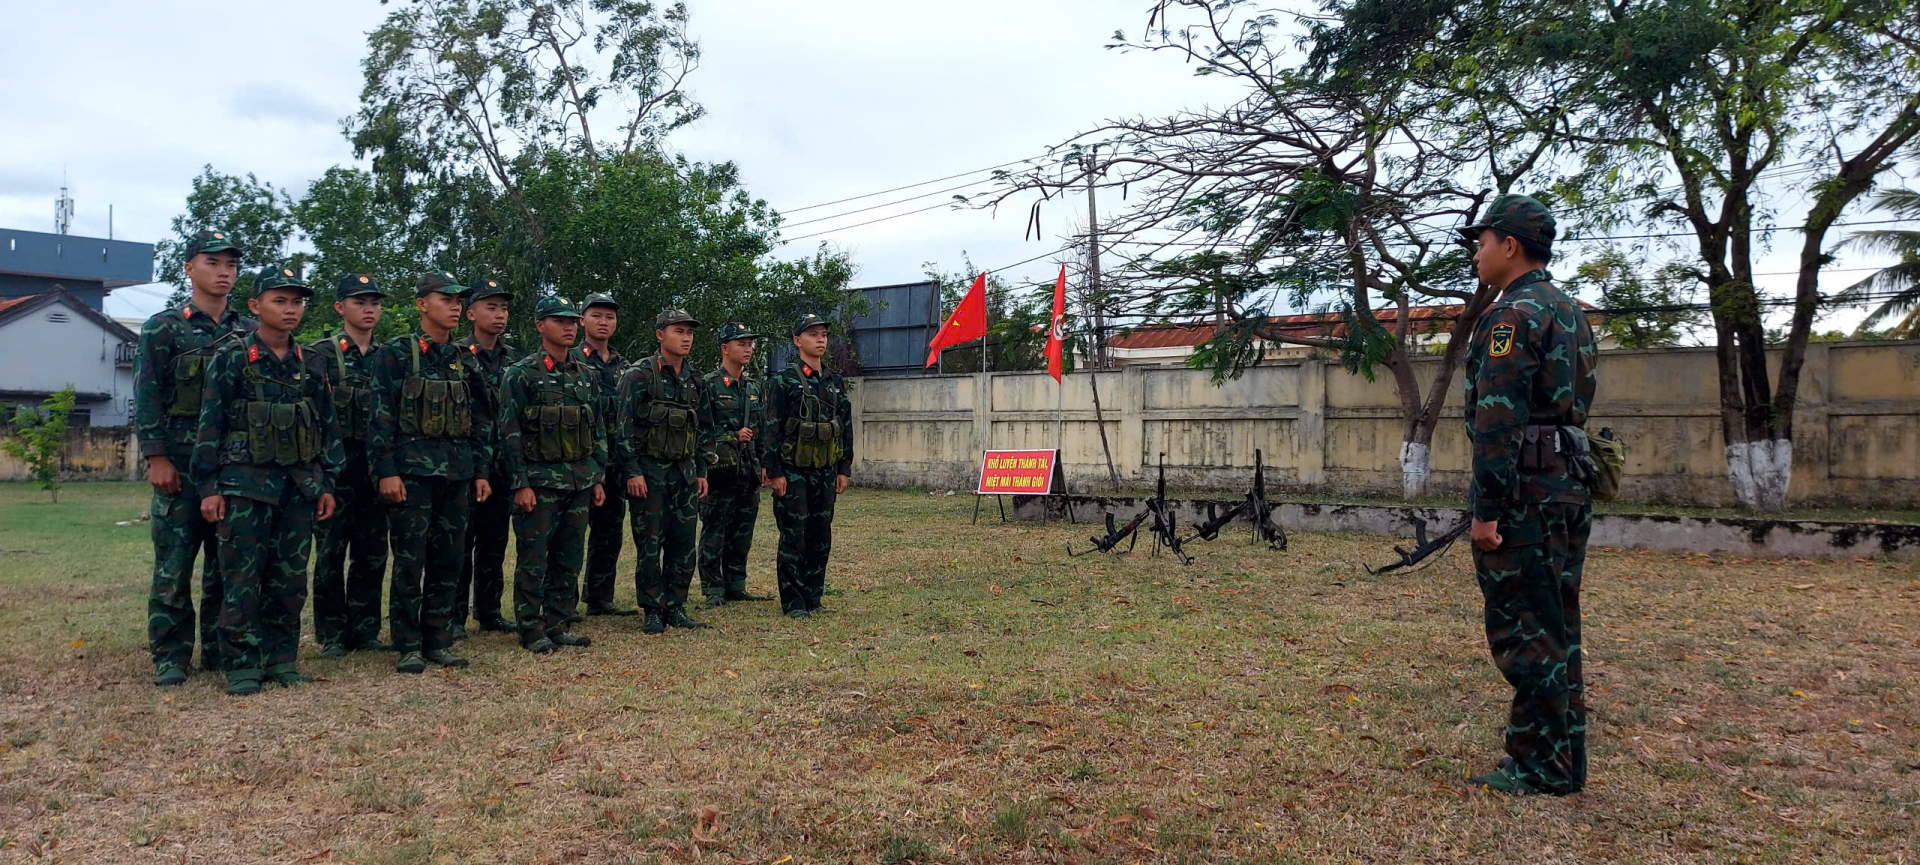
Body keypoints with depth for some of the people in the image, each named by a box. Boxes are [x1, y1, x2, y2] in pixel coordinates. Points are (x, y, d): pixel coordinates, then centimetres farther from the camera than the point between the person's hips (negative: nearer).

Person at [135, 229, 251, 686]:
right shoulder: (163, 328, 0)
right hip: (181, 465, -3)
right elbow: (147, 396, -4)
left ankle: (221, 648, 17)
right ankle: (170, 656, 8)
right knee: (174, 564, -1)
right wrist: (156, 457, -12)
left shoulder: (247, 333, 11)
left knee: (227, 562, 8)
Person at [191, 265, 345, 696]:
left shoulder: (311, 364, 9)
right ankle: (243, 666, 7)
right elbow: (210, 425, -3)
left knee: (291, 578, 7)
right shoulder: (232, 358, -2)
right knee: (242, 578, -2)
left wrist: (327, 484, 9)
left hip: (300, 485, 4)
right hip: (246, 484, -4)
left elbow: (327, 426, 12)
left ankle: (282, 659, 17)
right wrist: (209, 488, -7)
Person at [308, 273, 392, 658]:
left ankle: (364, 630, 17)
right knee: (331, 552, 1)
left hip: (375, 465, 4)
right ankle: (331, 634, 10)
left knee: (372, 553, 8)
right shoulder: (320, 355, -1)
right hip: (336, 463, -4)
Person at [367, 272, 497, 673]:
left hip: (458, 474, 5)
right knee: (410, 561, -2)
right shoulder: (396, 354, -2)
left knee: (449, 562, 8)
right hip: (412, 471, -5)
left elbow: (481, 420, 15)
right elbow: (381, 415, -7)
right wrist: (386, 471, -13)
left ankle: (439, 641, 17)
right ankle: (408, 646, 8)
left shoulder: (465, 361, 13)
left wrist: (481, 471, 9)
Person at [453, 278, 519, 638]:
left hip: (501, 466, 5)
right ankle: (454, 616, 9)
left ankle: (489, 611, 21)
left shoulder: (513, 358, 11)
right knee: (460, 542, 1)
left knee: (494, 542, 12)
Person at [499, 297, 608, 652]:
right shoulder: (522, 374, -5)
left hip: (580, 482, 6)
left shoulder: (587, 375, 12)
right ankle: (531, 631, 9)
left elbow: (598, 429, 16)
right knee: (534, 560, -1)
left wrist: (598, 477, 11)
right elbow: (510, 432, -8)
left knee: (569, 559, 9)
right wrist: (520, 484, -13)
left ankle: (557, 626, 18)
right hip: (540, 481, -5)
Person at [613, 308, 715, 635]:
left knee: (684, 542, 5)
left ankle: (675, 607, 16)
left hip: (684, 471, 5)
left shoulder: (696, 380, 11)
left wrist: (702, 470, 12)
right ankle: (653, 611, 9)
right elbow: (624, 426, -9)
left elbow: (705, 428, 17)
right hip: (648, 471, -5)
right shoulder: (639, 375, -6)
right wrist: (632, 472, -14)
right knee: (650, 544, -1)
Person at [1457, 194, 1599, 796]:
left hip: (1523, 491, -10)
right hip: (1569, 483, 10)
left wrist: (1487, 509, -20)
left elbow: (1499, 421, -20)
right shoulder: (1572, 313, 18)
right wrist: (1568, 480, 22)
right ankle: (1566, 760, 22)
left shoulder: (1512, 316, -13)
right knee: (1556, 627, 14)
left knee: (1524, 631, -3)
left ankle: (1540, 767, 3)